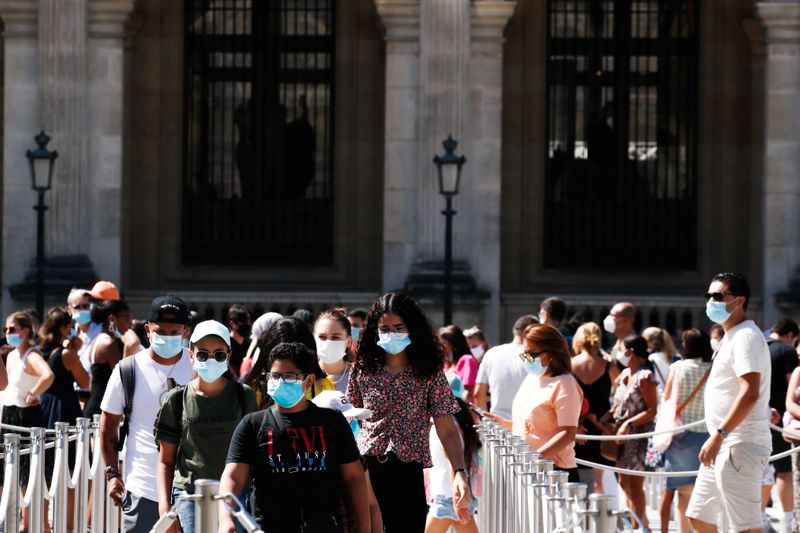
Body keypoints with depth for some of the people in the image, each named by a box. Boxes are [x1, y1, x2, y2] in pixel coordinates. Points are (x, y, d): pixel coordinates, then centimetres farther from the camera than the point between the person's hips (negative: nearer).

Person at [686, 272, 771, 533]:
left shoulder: (746, 337, -13)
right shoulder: (731, 337, 19)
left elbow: (750, 394, -24)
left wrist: (719, 435, -27)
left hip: (740, 446, -11)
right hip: (724, 446, 11)